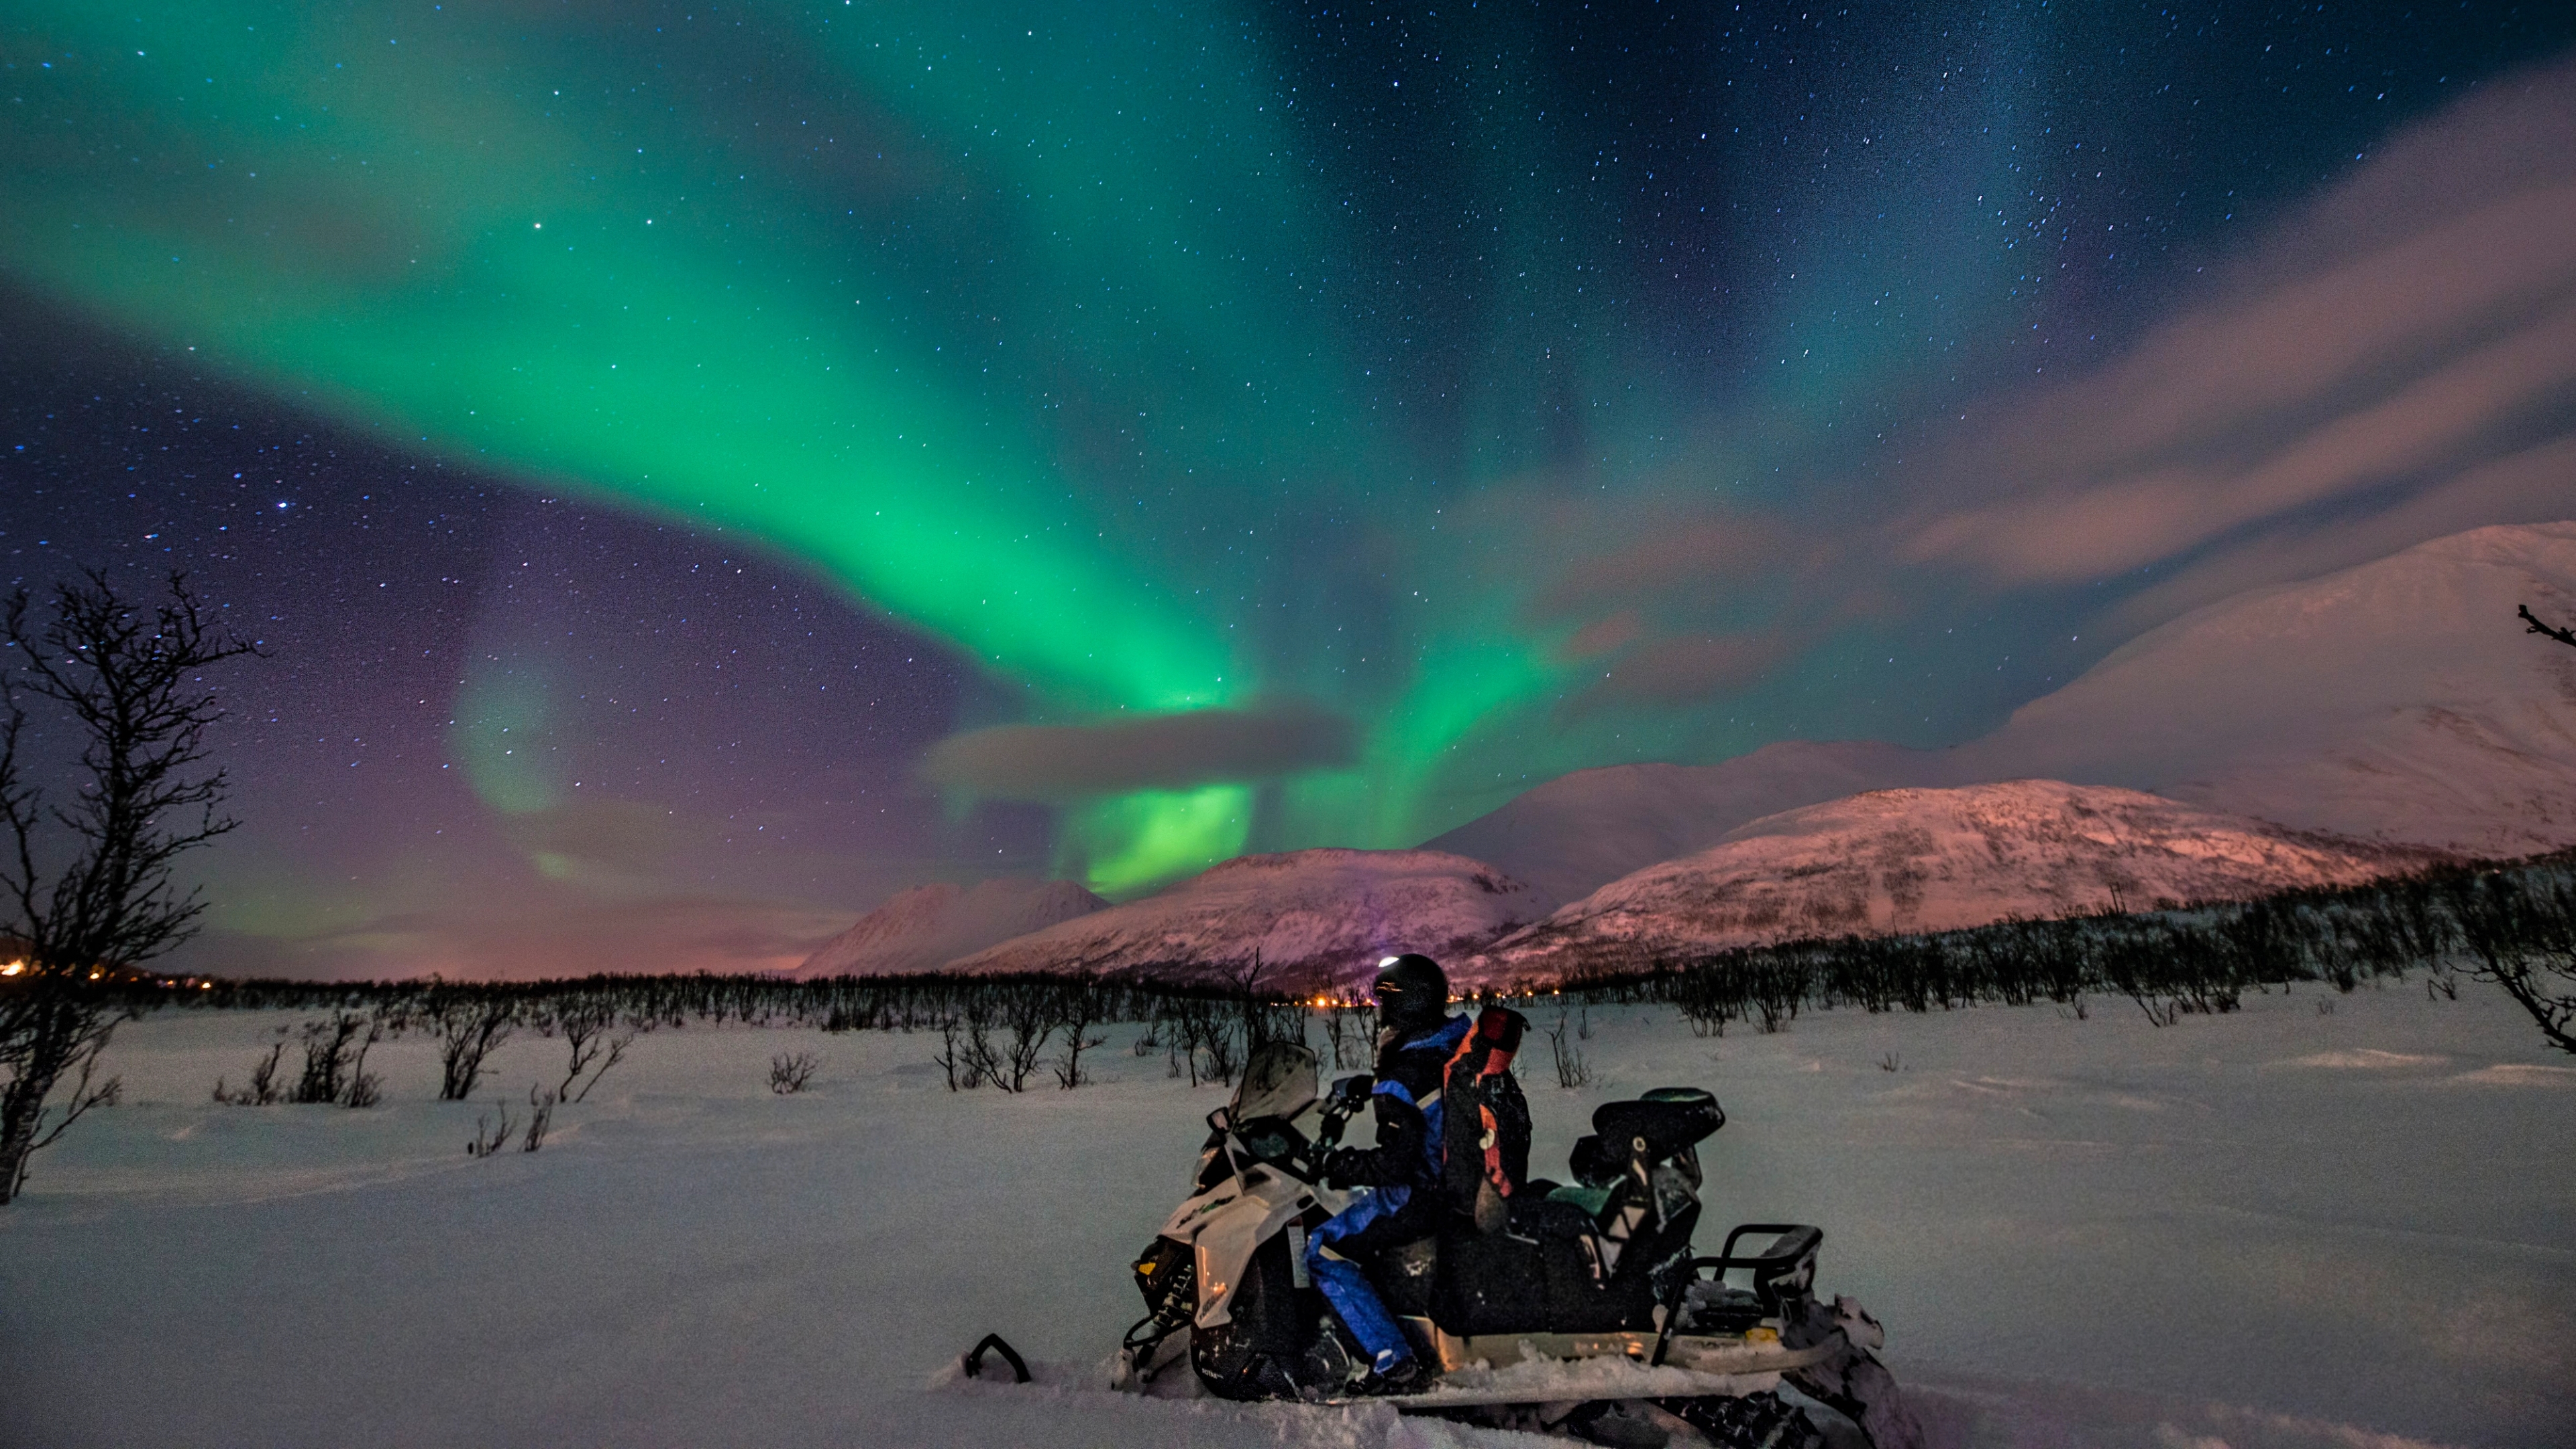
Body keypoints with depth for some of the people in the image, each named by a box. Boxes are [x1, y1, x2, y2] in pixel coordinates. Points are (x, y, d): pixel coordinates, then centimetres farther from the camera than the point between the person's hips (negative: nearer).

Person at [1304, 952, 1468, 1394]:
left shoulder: (1403, 1081, -25)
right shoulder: (1455, 1045, 0)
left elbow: (1393, 1164, -26)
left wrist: (1336, 1163, -13)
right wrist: (1363, 1087, 21)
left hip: (1421, 1195, -10)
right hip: (1462, 1180, 10)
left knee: (1324, 1252, -5)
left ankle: (1395, 1363, -7)